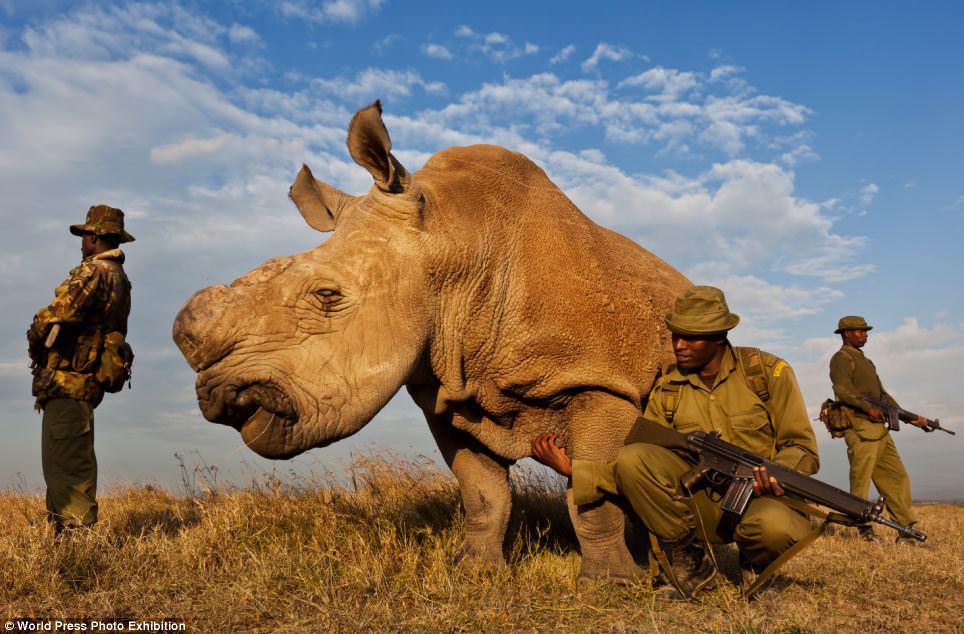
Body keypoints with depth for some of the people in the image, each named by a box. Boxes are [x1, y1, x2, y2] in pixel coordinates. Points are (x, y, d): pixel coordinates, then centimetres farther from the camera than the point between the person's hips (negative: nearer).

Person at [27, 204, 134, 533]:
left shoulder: (93, 271, -11)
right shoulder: (120, 278, 20)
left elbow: (57, 315, -22)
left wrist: (35, 342, -2)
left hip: (67, 379, -10)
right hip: (87, 380, 10)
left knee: (66, 461, -10)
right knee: (65, 460, 16)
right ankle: (61, 528, 22)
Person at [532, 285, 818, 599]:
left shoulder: (767, 371, -4)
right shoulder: (667, 389, 3)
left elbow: (803, 448, -2)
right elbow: (638, 468, 2)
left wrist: (776, 473, -25)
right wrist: (573, 469, -11)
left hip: (760, 498, -2)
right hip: (700, 504, 2)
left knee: (776, 525, -39)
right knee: (632, 457, -23)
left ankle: (754, 564, 2)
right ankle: (691, 563, -5)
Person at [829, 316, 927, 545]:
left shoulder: (865, 361, 27)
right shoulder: (842, 358, -2)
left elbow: (882, 395, 29)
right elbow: (843, 390, -19)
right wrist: (868, 407, -30)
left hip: (879, 429, 9)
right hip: (860, 429, -9)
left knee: (897, 478, 7)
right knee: (861, 478, -6)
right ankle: (864, 529, -2)